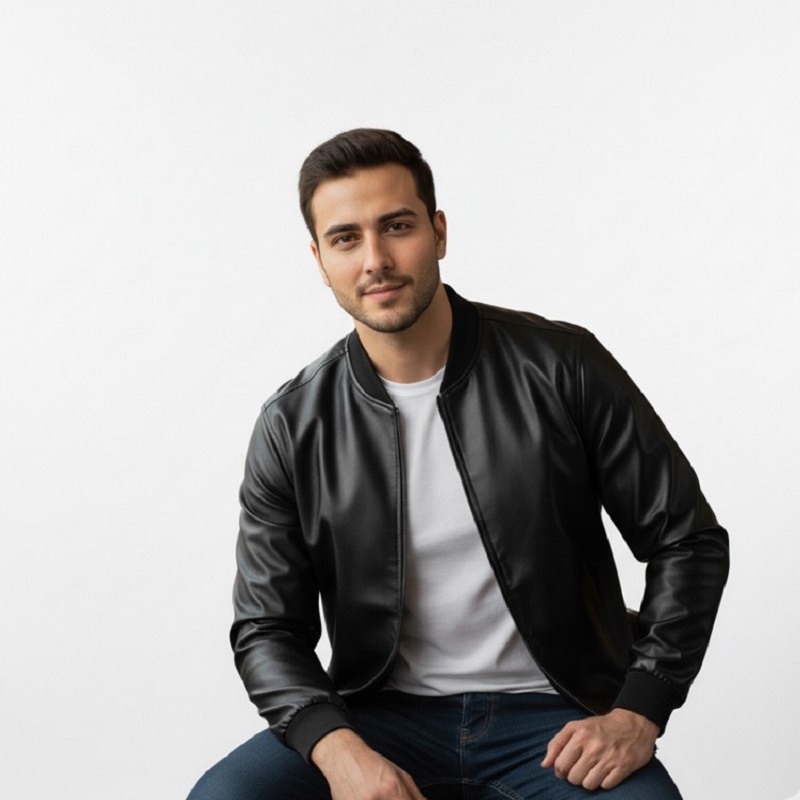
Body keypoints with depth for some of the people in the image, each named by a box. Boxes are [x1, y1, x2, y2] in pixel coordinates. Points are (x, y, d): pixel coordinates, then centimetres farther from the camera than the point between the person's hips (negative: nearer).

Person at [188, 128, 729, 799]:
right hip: (384, 718, 2)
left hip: (553, 718, -1)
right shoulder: (292, 429, -1)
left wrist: (638, 714, -8)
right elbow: (268, 628, 3)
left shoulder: (560, 367, -5)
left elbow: (688, 539, 1)